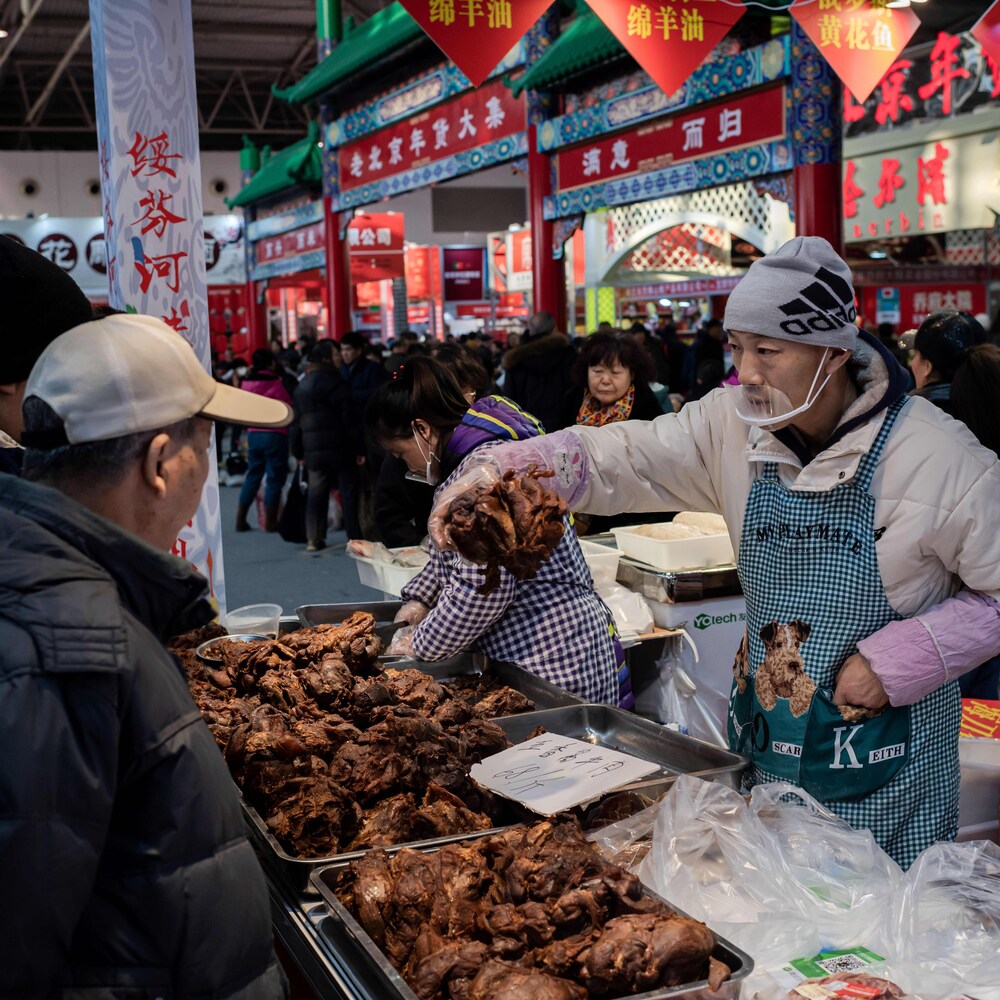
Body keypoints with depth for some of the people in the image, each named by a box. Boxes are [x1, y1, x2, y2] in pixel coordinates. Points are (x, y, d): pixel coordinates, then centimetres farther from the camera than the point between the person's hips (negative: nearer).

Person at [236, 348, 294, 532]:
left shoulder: (247, 383, 5)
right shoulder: (275, 383, -12)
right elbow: (288, 407, -8)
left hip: (253, 434, 6)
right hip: (275, 434, -6)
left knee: (253, 475, 14)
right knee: (275, 477, 2)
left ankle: (241, 519, 12)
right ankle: (270, 522, 4)